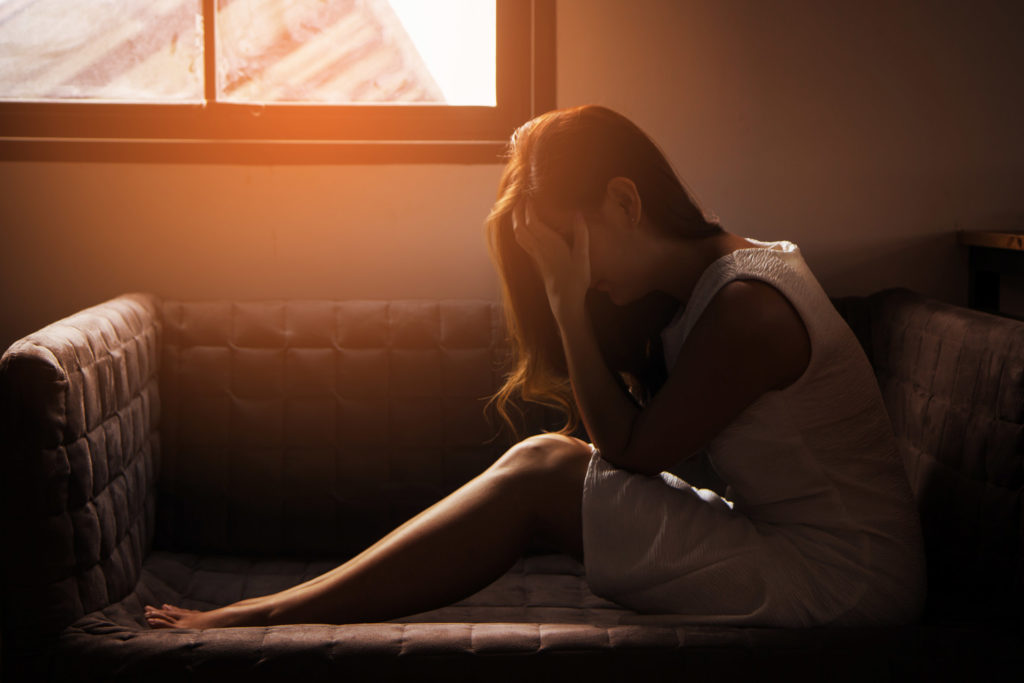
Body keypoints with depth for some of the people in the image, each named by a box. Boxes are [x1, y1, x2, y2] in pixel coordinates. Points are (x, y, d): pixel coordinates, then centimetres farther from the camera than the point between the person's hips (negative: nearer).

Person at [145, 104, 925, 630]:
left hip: (845, 584, -9)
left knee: (544, 474, -13)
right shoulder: (709, 276, 10)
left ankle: (274, 615, -7)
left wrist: (567, 302, -13)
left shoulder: (746, 305, -20)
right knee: (548, 464, 0)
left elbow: (633, 450, -13)